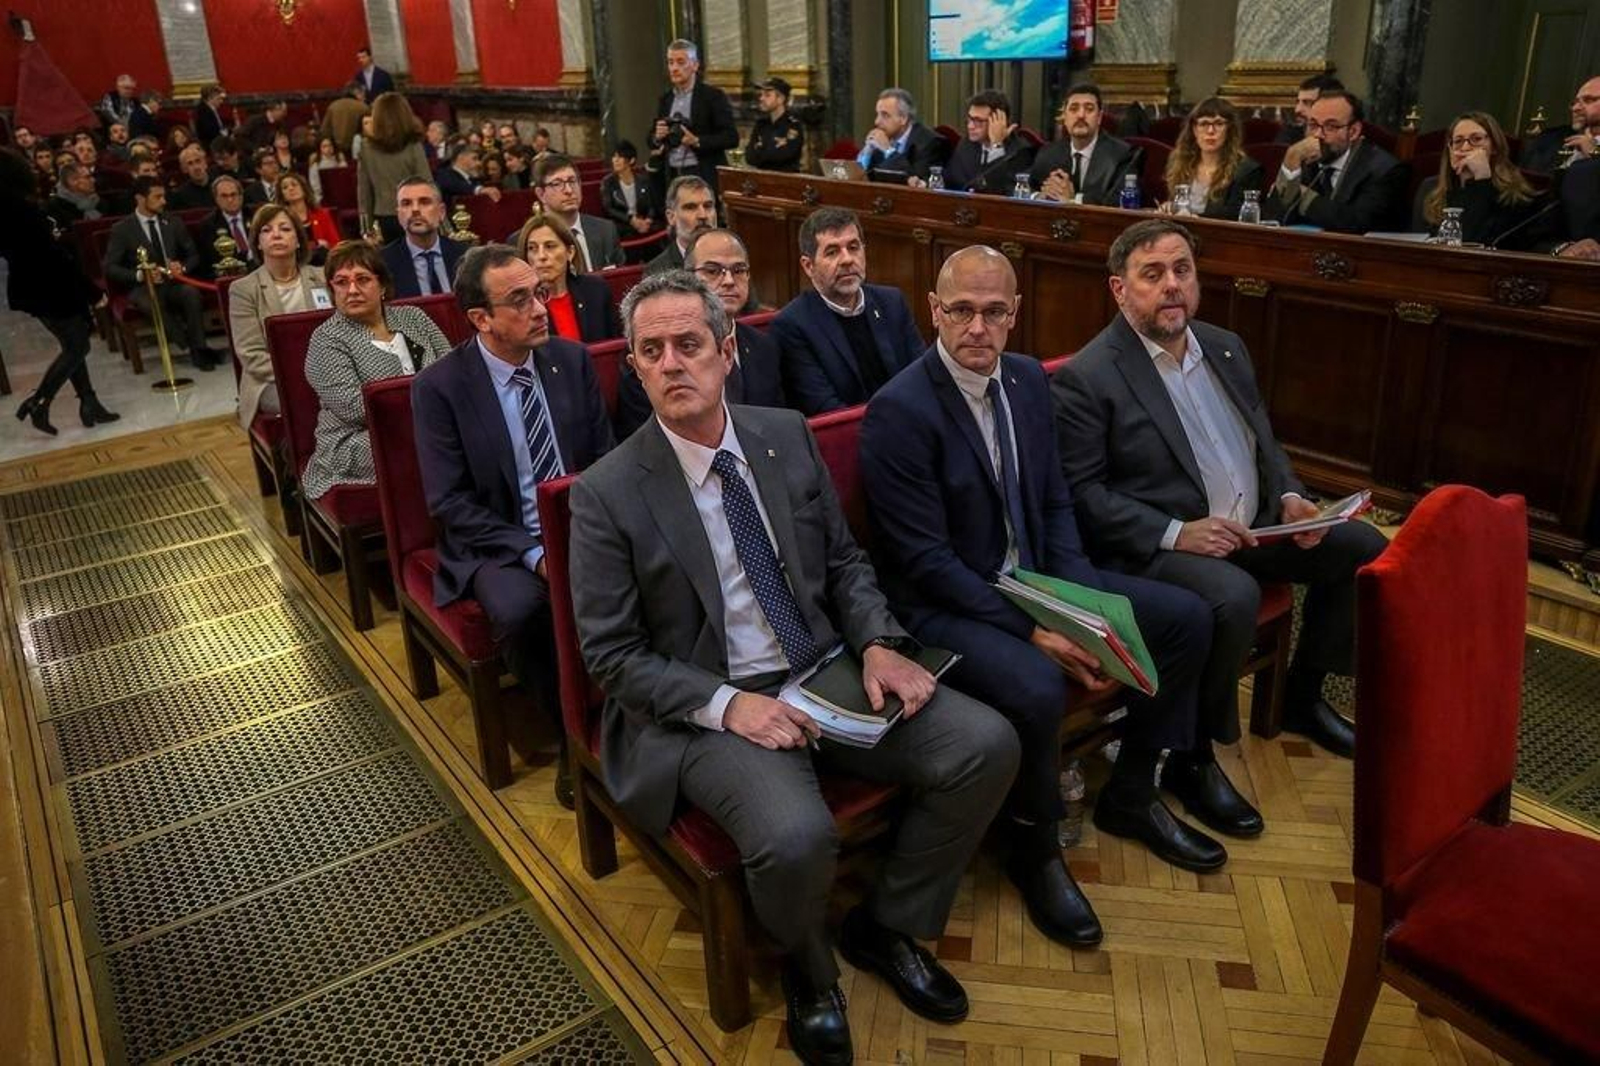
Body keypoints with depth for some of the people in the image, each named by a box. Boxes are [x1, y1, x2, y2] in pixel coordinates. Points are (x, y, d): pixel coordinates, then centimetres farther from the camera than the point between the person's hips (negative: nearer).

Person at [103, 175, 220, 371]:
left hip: (173, 282, 3)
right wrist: (139, 274, -20)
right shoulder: (122, 230, 3)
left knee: (191, 293, -34)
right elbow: (110, 268, -2)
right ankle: (194, 348, -33)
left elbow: (194, 256, 16)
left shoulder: (174, 224, 14)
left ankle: (199, 348, -31)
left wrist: (182, 267, -8)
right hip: (142, 287, -2)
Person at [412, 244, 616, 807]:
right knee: (519, 610, -35)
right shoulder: (439, 386, -7)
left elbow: (606, 459, 7)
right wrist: (533, 554, -21)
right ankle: (573, 735, -11)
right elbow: (449, 502, -10)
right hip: (496, 542, -2)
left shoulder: (573, 360, 3)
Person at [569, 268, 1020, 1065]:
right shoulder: (607, 492, -10)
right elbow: (611, 655, -8)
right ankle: (808, 971, 8)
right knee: (796, 838, -32)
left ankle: (886, 927, 13)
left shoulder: (788, 435, 3)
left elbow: (845, 561, 11)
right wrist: (726, 703, -21)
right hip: (707, 707, -4)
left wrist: (878, 644, -8)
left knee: (988, 745, -12)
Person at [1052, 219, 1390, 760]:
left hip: (1252, 527, 9)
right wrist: (1175, 533, -23)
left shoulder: (1225, 348, 13)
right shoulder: (1086, 378, -12)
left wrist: (1288, 496, 1)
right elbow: (1080, 491, -16)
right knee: (1234, 596, -34)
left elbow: (1263, 441, 21)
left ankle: (1302, 697, 19)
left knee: (1364, 547, 3)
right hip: (1154, 548, -8)